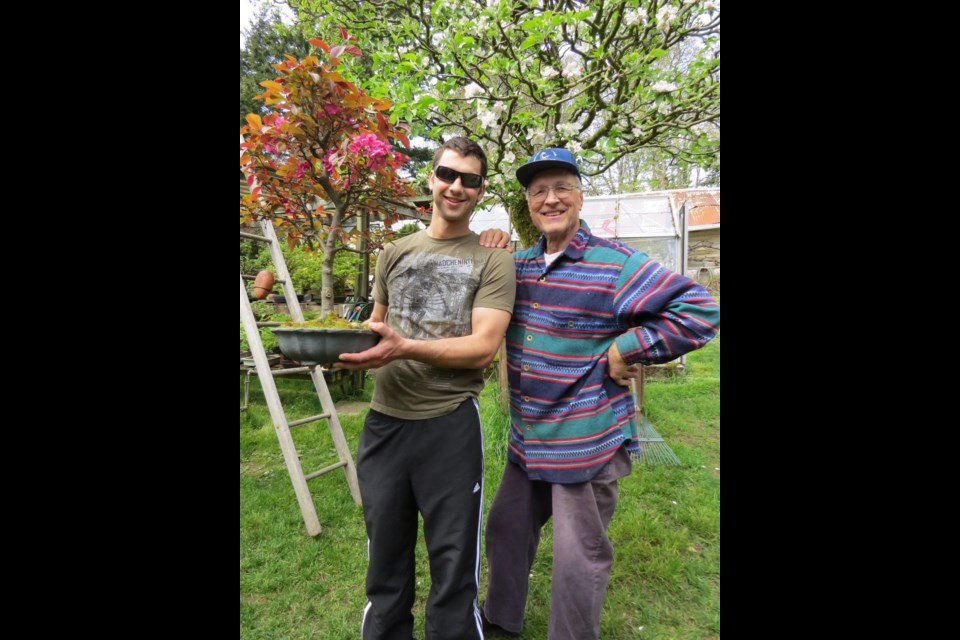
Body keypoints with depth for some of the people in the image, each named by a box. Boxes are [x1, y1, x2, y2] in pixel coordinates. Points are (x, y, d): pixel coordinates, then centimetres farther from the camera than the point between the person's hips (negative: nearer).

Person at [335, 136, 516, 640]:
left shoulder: (493, 261, -2)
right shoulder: (394, 253, 11)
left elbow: (483, 348, -12)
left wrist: (405, 347, -25)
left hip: (450, 425, -4)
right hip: (383, 421, 4)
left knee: (453, 569, 12)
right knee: (385, 562, 21)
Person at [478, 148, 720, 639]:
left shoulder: (616, 263, -15)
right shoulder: (518, 265, 4)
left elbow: (699, 310, -15)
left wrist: (626, 349, -17)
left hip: (588, 443, -6)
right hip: (528, 439, 7)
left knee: (578, 558, 11)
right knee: (506, 527, 23)